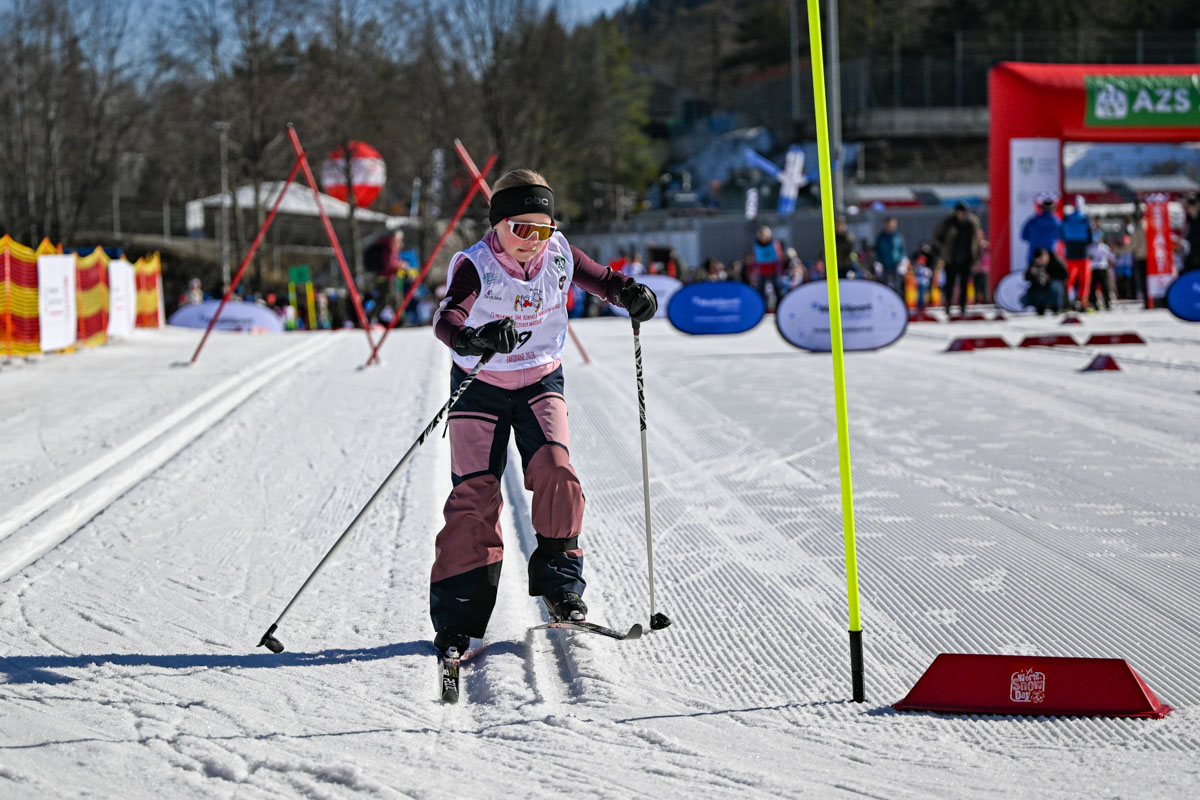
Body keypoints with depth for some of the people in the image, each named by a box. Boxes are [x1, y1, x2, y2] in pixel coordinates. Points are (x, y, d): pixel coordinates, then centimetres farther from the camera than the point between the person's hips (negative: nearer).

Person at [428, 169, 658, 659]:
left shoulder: (558, 255, -10)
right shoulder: (476, 267, -22)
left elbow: (600, 279, 5)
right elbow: (446, 320, -37)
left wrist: (630, 294, -17)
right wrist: (475, 340, -59)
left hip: (541, 382, 3)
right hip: (480, 386, -3)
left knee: (555, 472, -18)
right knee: (475, 493, -9)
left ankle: (560, 582, -1)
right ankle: (458, 614, -3)